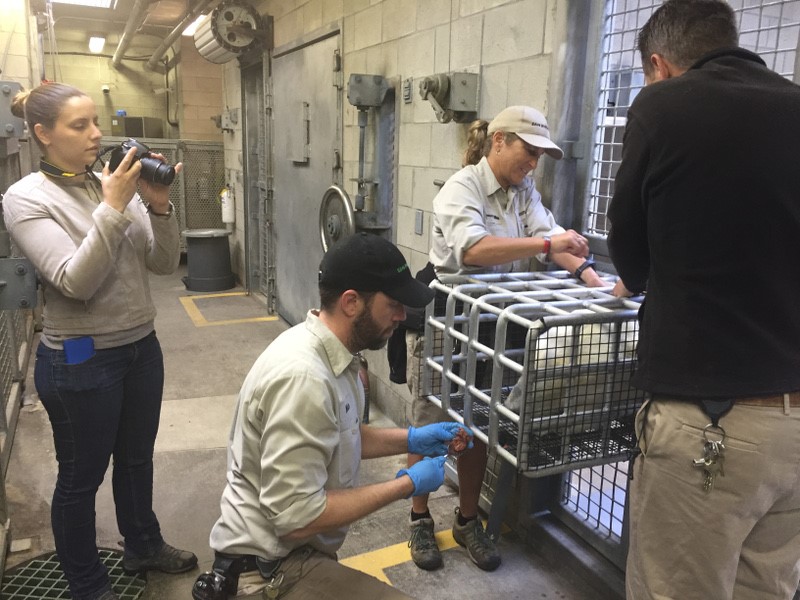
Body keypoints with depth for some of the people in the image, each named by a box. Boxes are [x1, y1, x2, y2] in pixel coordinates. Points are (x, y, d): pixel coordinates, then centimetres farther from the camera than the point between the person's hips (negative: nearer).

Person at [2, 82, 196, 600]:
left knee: (137, 458, 23)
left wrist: (159, 206, -15)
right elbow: (75, 282, -22)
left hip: (141, 346, 5)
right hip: (81, 361, -5)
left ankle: (143, 546, 46)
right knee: (82, 477, 13)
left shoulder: (116, 184, 2)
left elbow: (164, 264, 0)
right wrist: (112, 208, -26)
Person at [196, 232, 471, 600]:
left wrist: (410, 439, 2)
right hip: (270, 568, -9)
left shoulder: (327, 352, 0)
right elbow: (296, 518, -28)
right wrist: (407, 484, -20)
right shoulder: (303, 377, -30)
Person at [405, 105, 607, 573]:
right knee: (429, 425, 6)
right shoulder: (461, 187, -17)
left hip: (489, 323, 6)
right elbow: (472, 250, -34)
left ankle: (469, 521, 29)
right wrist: (547, 245, -37)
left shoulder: (524, 190, 5)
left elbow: (550, 234, -9)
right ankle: (421, 520, 25)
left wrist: (591, 276, -26)